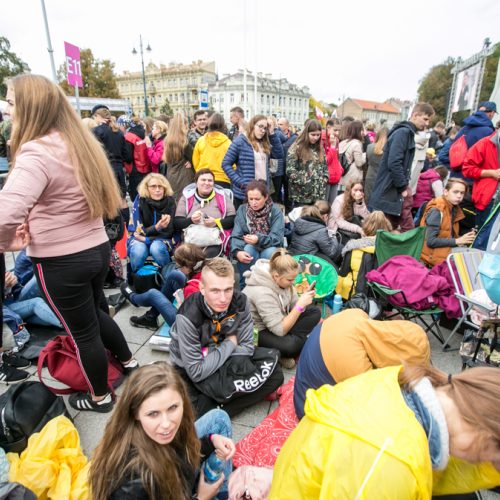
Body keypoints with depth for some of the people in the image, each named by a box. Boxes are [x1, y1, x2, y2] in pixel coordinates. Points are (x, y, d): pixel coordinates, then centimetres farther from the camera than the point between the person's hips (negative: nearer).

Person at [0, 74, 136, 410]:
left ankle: (100, 397, 36)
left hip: (61, 262, -7)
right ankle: (129, 363, 47)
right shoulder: (80, 142, 5)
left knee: (82, 331, 12)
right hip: (97, 248, 8)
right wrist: (38, 217, 6)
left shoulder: (37, 153, -21)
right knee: (92, 314, 29)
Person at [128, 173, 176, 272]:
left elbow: (170, 231, -9)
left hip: (162, 239, 0)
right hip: (140, 239, 0)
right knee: (138, 251, -32)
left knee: (157, 248, -34)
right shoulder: (140, 201, -11)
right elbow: (139, 231, -13)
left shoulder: (170, 201, -10)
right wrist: (156, 227, -30)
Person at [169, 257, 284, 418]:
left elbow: (247, 348, -9)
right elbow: (196, 372, -26)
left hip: (225, 362, 5)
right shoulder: (188, 317, -31)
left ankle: (220, 412, -11)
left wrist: (211, 354, -20)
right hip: (189, 371, -4)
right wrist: (230, 344, -18)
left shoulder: (240, 302, -18)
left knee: (275, 374, -12)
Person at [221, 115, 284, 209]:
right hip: (244, 193, -6)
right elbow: (226, 164, -11)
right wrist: (240, 183, -19)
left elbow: (279, 155, 2)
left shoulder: (264, 144, 13)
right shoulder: (240, 141, -7)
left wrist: (272, 134, -2)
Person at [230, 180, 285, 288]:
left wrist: (259, 239, -39)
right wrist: (237, 252, -34)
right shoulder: (242, 210, -4)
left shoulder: (276, 212, -10)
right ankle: (245, 287, -16)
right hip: (250, 249, 1)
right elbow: (236, 236, -12)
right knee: (247, 249, -32)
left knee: (271, 252, -34)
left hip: (269, 249, -1)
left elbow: (277, 238, -20)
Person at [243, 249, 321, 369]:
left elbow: (293, 306, 0)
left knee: (315, 312, -5)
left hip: (278, 319, 8)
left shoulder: (281, 279, -11)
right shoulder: (262, 292, -34)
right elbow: (280, 330, -31)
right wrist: (300, 305, -32)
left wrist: (305, 297, -21)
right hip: (257, 330, -8)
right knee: (291, 345, -35)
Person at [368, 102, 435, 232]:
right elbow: (394, 163, -24)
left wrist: (404, 186, 9)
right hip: (389, 193, -10)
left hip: (397, 192, 10)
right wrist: (403, 187, -15)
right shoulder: (403, 132, -13)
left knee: (409, 230, 12)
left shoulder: (408, 132, 17)